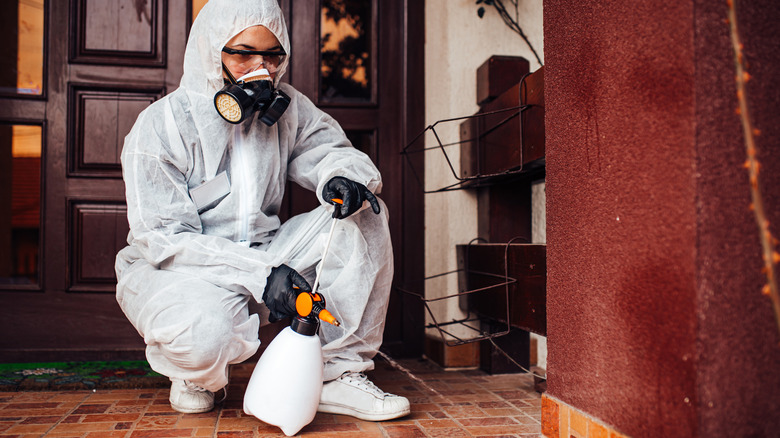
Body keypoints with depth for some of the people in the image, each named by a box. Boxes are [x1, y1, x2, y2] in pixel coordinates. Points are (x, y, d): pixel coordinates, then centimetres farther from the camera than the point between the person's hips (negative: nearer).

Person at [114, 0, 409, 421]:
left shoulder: (286, 108, -1)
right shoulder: (159, 126, -15)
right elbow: (162, 239, -19)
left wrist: (343, 177, -25)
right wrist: (259, 273, -30)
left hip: (262, 255, 5)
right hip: (170, 269, -5)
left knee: (365, 216, -13)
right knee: (203, 332, -40)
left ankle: (341, 375, -9)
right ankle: (196, 375, 2)